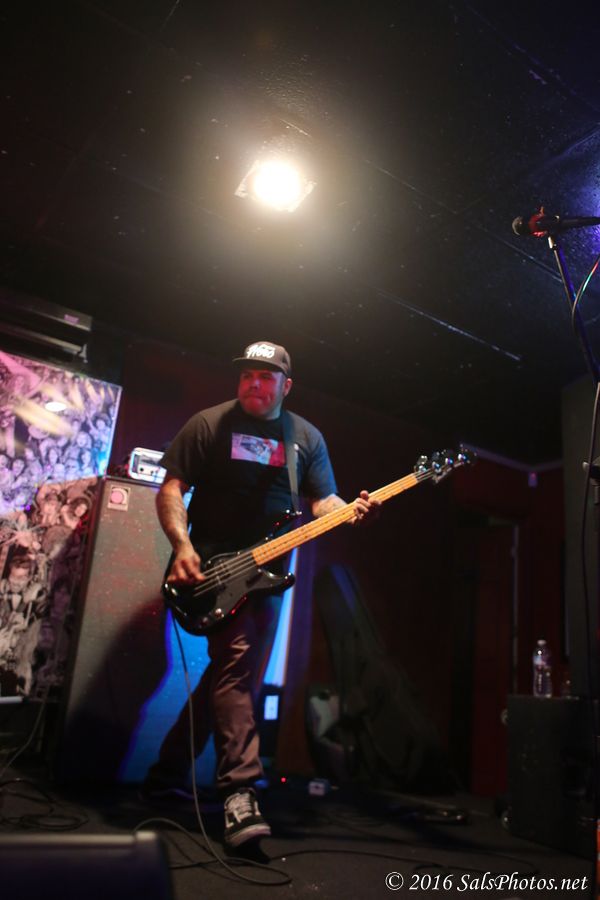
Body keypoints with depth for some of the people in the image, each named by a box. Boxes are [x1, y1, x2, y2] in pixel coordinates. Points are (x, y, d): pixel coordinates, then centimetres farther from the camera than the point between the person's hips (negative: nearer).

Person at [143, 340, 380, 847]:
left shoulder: (307, 437, 9)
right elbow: (171, 489, -3)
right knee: (236, 660, -21)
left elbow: (322, 500, 7)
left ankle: (168, 775, 28)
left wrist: (351, 512, -16)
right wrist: (183, 546, -18)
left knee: (237, 671, 10)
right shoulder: (209, 424, 0)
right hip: (213, 566, -4)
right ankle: (240, 791, -18)